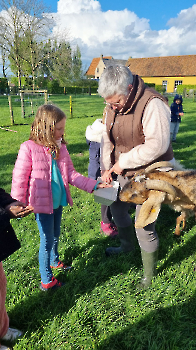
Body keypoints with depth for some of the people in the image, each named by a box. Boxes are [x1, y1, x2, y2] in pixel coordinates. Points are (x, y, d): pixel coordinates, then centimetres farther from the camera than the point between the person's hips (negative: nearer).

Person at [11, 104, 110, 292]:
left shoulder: (60, 147, 1)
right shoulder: (29, 148, -17)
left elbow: (71, 174, 3)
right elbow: (19, 179, -12)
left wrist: (94, 185, -4)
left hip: (58, 201, 6)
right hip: (42, 203, -6)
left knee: (55, 234, 23)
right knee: (47, 240, 4)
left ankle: (54, 261, 50)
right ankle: (46, 280, 23)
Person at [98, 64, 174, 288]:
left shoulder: (151, 104, -25)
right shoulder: (112, 106, 0)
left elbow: (157, 145, -32)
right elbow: (107, 139, 11)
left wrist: (122, 162, -23)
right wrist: (106, 168, 1)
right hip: (126, 172, 8)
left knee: (144, 226, -3)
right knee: (117, 208, 22)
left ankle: (149, 275, 23)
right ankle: (127, 245, 52)